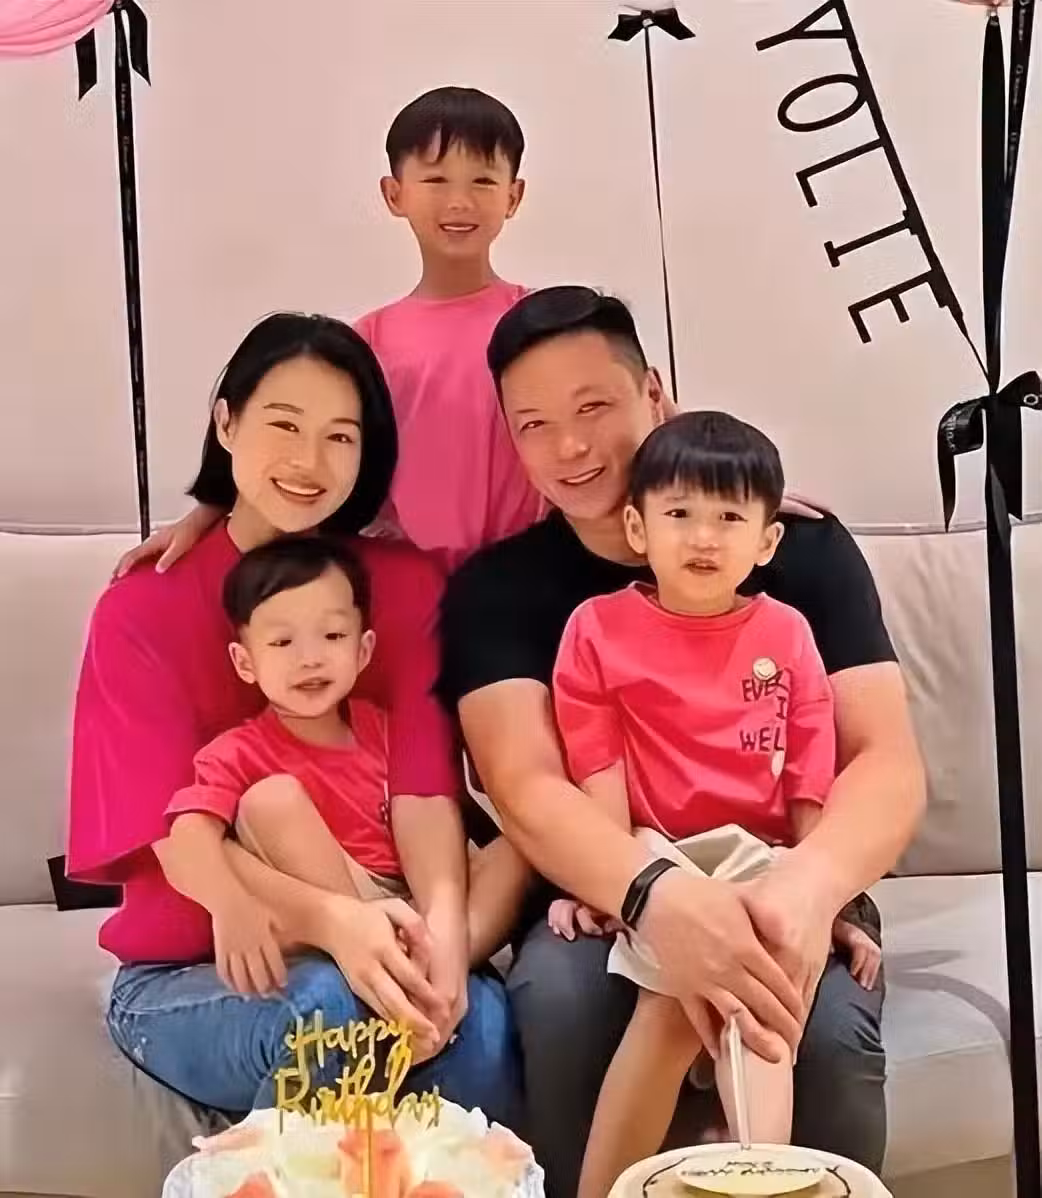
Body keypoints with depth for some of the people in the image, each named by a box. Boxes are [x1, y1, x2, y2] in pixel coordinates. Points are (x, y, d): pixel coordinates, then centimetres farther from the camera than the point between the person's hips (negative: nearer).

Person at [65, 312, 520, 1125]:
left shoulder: (408, 584, 1)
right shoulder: (143, 608, -6)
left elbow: (425, 781, -11)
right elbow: (175, 832, -15)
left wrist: (443, 921, -32)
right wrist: (326, 919, -34)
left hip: (378, 942, 2)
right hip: (184, 974, -1)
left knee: (478, 1018, -30)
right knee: (330, 1005, -34)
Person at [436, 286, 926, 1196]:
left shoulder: (803, 547, -2)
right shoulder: (495, 589, -1)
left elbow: (890, 764, -10)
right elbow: (525, 789, -16)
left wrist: (811, 885, -33)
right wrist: (658, 895, -37)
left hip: (777, 891, 0)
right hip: (609, 899, 0)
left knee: (830, 1021, -31)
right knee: (558, 997, -31)